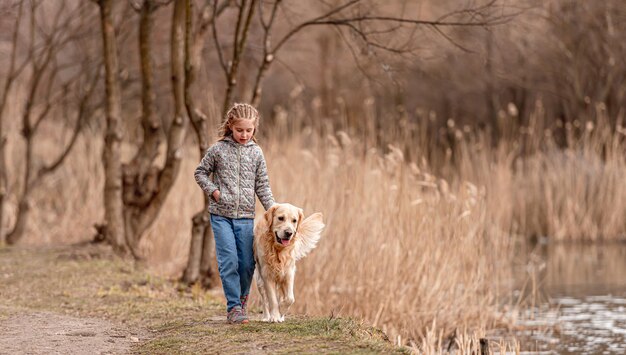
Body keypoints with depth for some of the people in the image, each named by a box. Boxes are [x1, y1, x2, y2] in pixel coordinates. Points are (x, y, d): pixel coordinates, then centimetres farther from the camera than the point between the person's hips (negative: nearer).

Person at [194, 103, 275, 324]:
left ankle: (241, 301, 23)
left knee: (247, 263, 2)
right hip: (221, 214, -2)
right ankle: (233, 307, -7)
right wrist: (213, 190, -5)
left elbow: (262, 185, 8)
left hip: (245, 216, 2)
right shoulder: (218, 149, -1)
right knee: (229, 261, -10)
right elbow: (200, 172, 10)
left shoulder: (256, 153, 5)